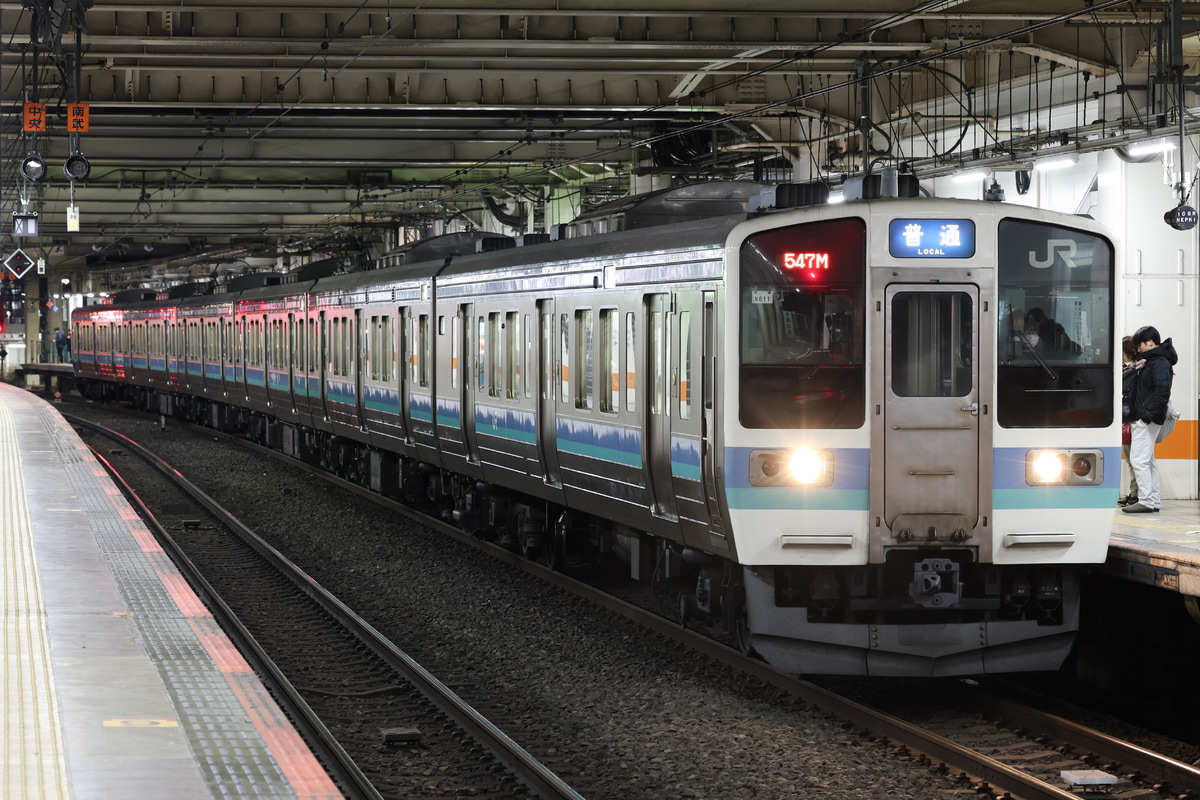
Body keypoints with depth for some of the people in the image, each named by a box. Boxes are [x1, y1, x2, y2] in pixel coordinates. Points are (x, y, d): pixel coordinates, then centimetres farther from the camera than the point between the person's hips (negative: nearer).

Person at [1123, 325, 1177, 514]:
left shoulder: (1160, 363, -13)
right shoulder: (1150, 361, 18)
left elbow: (1162, 390, -23)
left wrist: (1148, 415, -23)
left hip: (1147, 420, -11)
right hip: (1143, 419, 11)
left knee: (1139, 459, -12)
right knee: (1148, 460, 13)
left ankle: (1146, 501, -12)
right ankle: (1154, 501, 17)